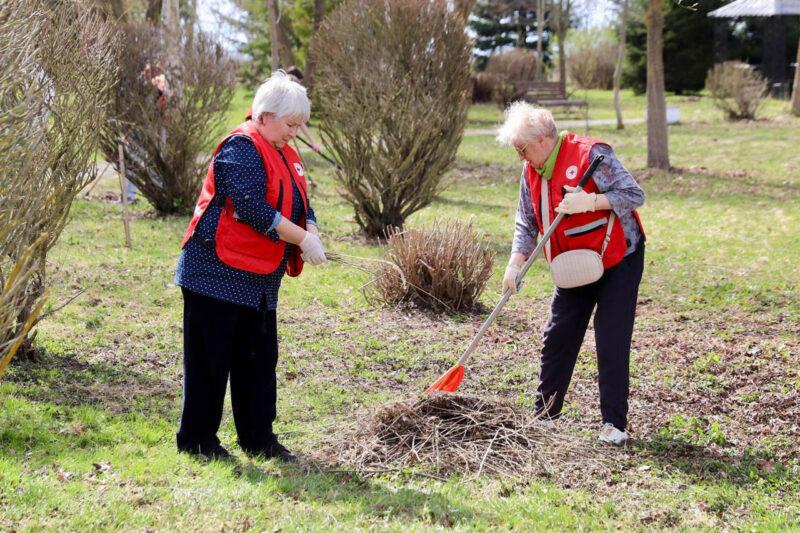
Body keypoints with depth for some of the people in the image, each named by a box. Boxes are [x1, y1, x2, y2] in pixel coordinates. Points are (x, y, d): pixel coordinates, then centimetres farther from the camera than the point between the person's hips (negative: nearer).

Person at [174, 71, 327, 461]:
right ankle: (196, 439, 10)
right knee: (210, 359, 0)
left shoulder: (285, 156, 15)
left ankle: (258, 439, 21)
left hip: (259, 280, 9)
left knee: (259, 359, 12)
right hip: (218, 273, -9)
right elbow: (253, 208, -24)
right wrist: (301, 240, -20)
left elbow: (301, 208, 15)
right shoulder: (242, 148, -15)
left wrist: (311, 232, -7)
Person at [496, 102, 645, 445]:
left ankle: (614, 423, 0)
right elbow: (526, 224, 7)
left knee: (611, 344, -8)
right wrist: (515, 265, -6)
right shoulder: (531, 172, 3)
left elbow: (635, 195, -21)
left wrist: (588, 201, -31)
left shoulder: (591, 154, -19)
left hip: (618, 261, -7)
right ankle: (545, 412, 19)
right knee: (557, 337, 8)